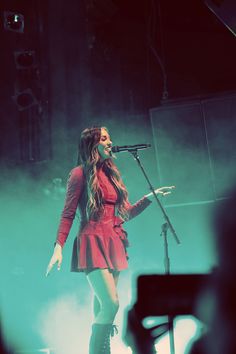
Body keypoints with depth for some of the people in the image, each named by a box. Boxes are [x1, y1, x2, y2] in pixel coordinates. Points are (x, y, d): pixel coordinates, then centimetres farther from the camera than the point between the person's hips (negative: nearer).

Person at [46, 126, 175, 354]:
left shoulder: (111, 174, 18)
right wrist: (58, 247, -13)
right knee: (111, 303, -17)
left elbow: (127, 212, 20)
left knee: (102, 308, 6)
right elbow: (67, 214, -4)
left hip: (114, 244, 7)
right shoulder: (81, 173, -1)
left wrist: (151, 196, 11)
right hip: (93, 242, -6)